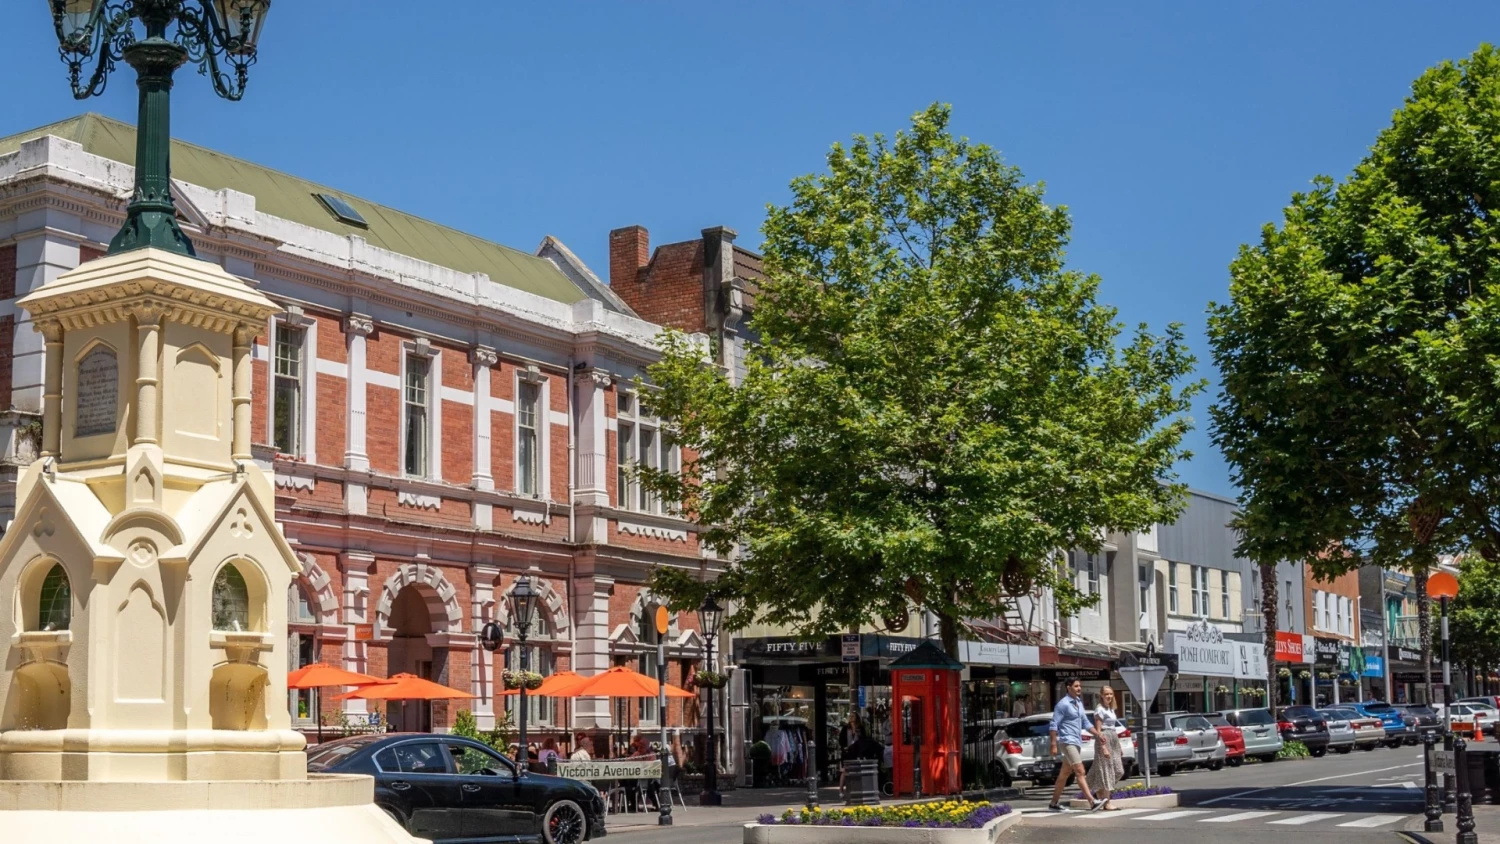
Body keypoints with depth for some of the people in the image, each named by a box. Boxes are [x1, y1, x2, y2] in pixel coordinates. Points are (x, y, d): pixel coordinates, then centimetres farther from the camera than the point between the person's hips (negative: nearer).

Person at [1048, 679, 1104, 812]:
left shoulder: (1079, 703, 15)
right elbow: (1054, 725, -12)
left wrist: (1098, 735, 9)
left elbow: (1086, 723, 20)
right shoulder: (1063, 704, -11)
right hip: (1068, 741, -9)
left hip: (1077, 742, 9)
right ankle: (1092, 802, -23)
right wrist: (1054, 745, -17)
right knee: (1080, 772, -16)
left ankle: (1054, 804, 17)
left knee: (1065, 774, 11)